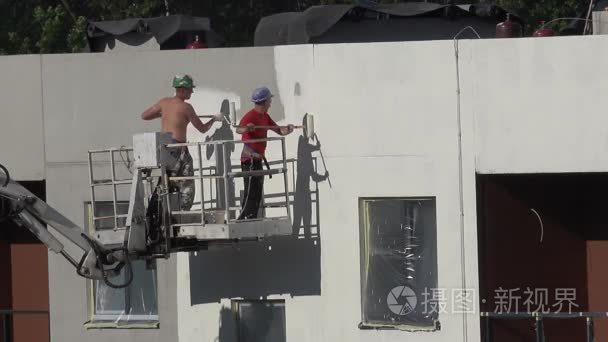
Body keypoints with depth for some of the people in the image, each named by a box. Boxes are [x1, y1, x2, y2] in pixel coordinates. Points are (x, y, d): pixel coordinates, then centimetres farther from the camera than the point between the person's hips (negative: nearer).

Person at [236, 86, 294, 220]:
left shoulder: (265, 116, 13)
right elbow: (238, 130, -33)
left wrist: (287, 129, -8)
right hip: (250, 160, -10)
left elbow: (279, 130, 15)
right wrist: (246, 128, -56)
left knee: (257, 194, 15)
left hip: (257, 159, 10)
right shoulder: (251, 116, -15)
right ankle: (241, 222, -14)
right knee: (250, 193, -14)